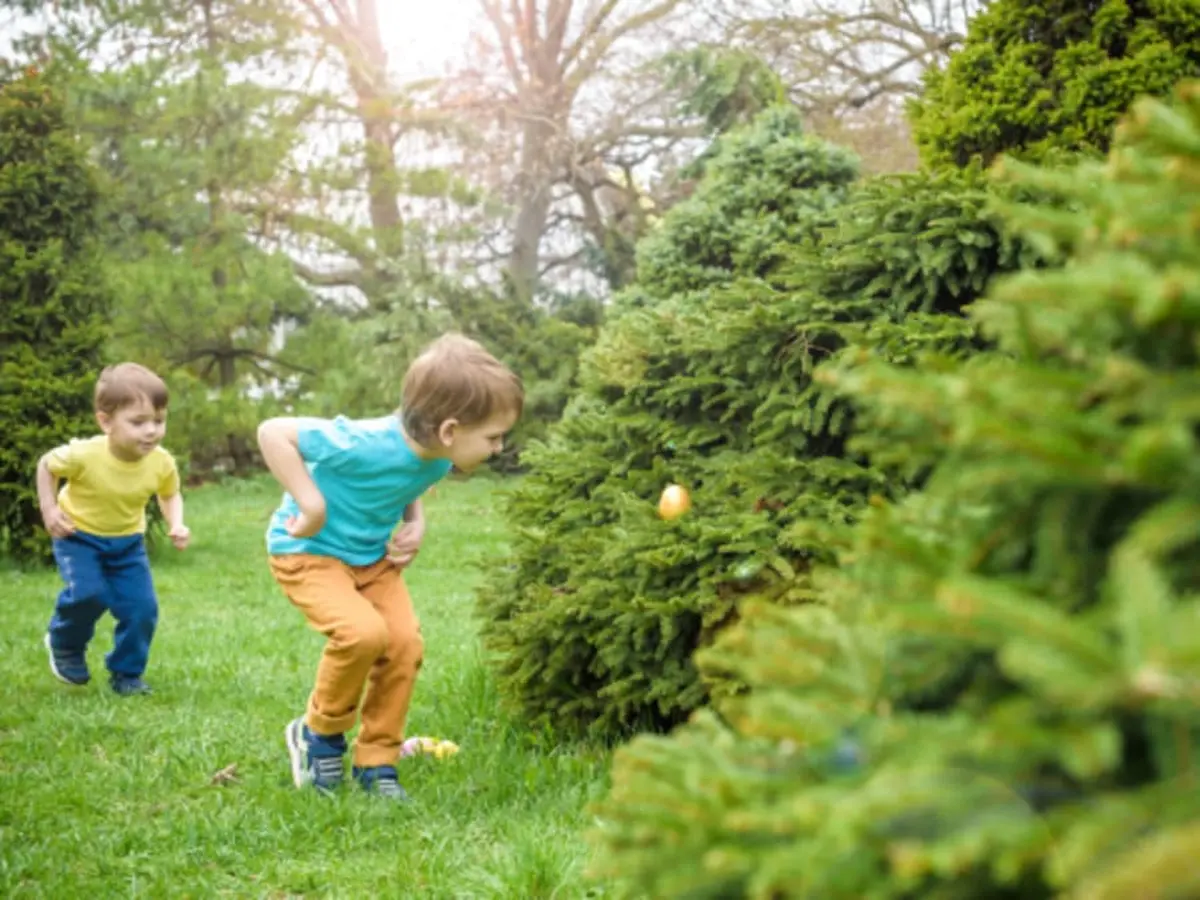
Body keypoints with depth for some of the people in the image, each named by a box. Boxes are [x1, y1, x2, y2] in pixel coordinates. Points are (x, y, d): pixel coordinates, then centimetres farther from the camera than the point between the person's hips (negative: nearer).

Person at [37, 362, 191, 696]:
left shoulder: (162, 462, -22)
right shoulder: (83, 455, -32)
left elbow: (170, 495, 0)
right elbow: (46, 465, -9)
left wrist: (176, 524, -17)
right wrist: (49, 509, -16)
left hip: (127, 541, 3)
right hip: (78, 535, -3)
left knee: (142, 606, -8)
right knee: (88, 593, -24)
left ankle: (126, 674, 14)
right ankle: (64, 645, 8)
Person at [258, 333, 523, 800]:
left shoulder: (437, 456, -12)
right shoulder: (367, 446, -36)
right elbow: (272, 432, -33)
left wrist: (415, 522, -7)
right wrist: (311, 504, -32)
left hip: (373, 555, 7)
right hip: (309, 551, -7)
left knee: (406, 642, -9)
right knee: (364, 632, -27)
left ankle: (376, 763, 8)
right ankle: (319, 733, -1)